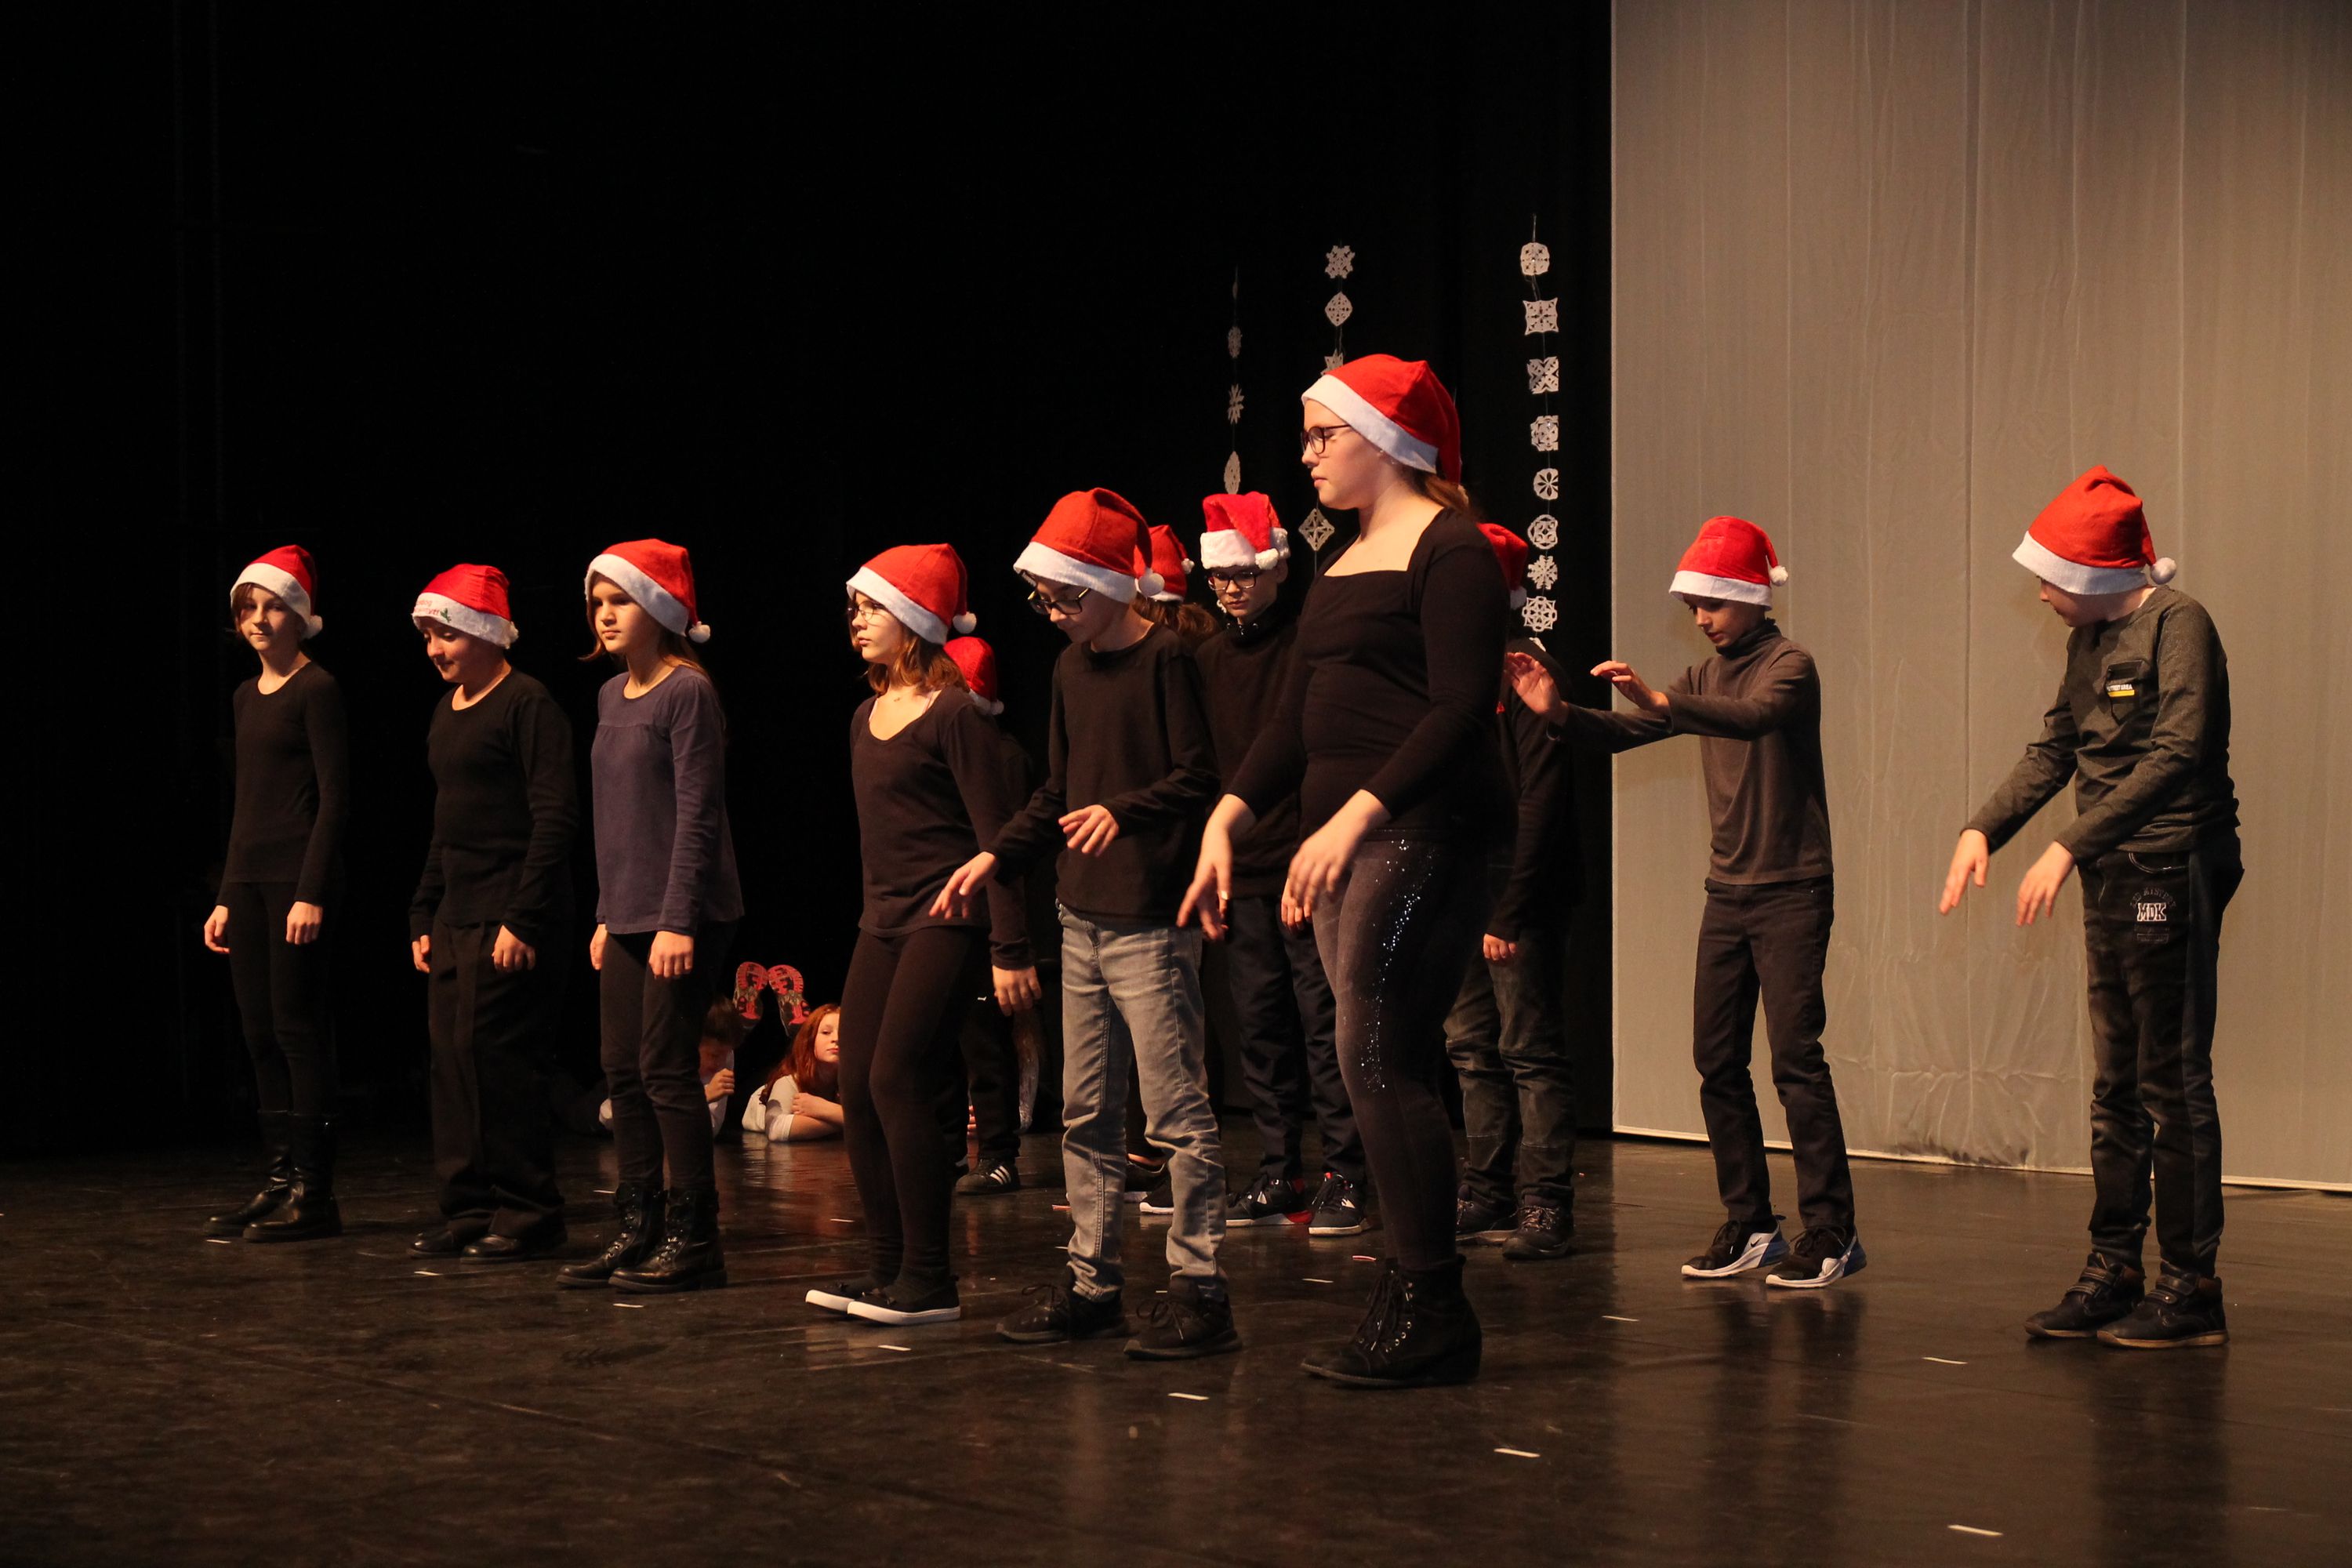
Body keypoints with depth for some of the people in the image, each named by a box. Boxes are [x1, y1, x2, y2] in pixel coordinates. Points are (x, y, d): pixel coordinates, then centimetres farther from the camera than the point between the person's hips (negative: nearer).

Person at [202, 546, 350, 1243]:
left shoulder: (317, 690, -7)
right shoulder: (246, 697, 16)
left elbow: (335, 798, -12)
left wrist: (313, 892, -18)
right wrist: (226, 896, 16)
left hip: (298, 874, -8)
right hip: (249, 875, 8)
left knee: (298, 1028, -7)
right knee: (260, 1034, 8)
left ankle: (314, 1193, -4)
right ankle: (277, 1183, 13)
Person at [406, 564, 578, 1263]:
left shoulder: (527, 705, -10)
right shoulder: (446, 712, 17)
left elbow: (555, 818, -15)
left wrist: (523, 919, -19)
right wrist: (423, 915, 18)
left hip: (506, 915, -9)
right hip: (455, 915, 9)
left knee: (494, 1056, -9)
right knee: (452, 1059, 8)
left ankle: (526, 1213, 0)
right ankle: (468, 1210, 15)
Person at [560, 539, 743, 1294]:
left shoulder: (687, 693, -10)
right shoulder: (613, 695, 15)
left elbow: (697, 813, -14)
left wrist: (678, 920, -19)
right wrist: (608, 915, 17)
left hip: (683, 917, -8)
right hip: (627, 915, 8)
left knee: (667, 1070, -7)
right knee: (625, 1074, 8)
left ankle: (692, 1238, 0)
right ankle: (638, 1232, 15)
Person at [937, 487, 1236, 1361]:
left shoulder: (1166, 659, -9)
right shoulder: (1072, 667, 15)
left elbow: (1199, 778, -15)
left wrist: (1123, 812, -29)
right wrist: (996, 857, 13)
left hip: (1151, 921, -8)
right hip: (1083, 919, 9)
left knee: (1176, 1110, -7)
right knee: (1084, 1113, 11)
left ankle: (1199, 1287, -3)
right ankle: (1092, 1282, 17)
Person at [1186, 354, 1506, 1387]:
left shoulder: (1449, 549, -6)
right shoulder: (1344, 564, 21)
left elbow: (1461, 711, -16)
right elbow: (1297, 720, 20)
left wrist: (1357, 815, -22)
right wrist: (1228, 818, 8)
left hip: (1420, 832, -9)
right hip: (1345, 841, 9)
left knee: (1376, 1056, -13)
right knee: (1392, 1070, 7)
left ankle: (1433, 1312, -8)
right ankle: (1412, 1307, 10)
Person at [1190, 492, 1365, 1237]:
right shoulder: (1209, 659, 13)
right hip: (1242, 874, 6)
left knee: (1324, 1023, -4)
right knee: (1261, 1030, 9)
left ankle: (1342, 1177, 2)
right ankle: (1280, 1176, 16)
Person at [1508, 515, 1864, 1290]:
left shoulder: (1789, 665, -10)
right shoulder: (1706, 676, 14)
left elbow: (1755, 718, -32)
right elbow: (1623, 732, 8)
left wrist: (1658, 698, -45)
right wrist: (1557, 711, -10)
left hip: (1791, 891, -8)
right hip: (1727, 891, 8)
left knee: (1796, 1059, -10)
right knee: (1717, 1061, 5)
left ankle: (1831, 1232, -6)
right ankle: (1749, 1226, 13)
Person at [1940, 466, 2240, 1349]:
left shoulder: (2178, 626, -14)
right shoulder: (2092, 638, 13)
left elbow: (2176, 755, -24)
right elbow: (2056, 749, 20)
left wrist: (2069, 848, -28)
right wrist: (1984, 830, 5)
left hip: (2172, 875, -9)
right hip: (2115, 880, 9)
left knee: (2174, 1083, -6)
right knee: (2117, 1087, 11)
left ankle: (2191, 1289, 0)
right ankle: (2113, 1275, 18)